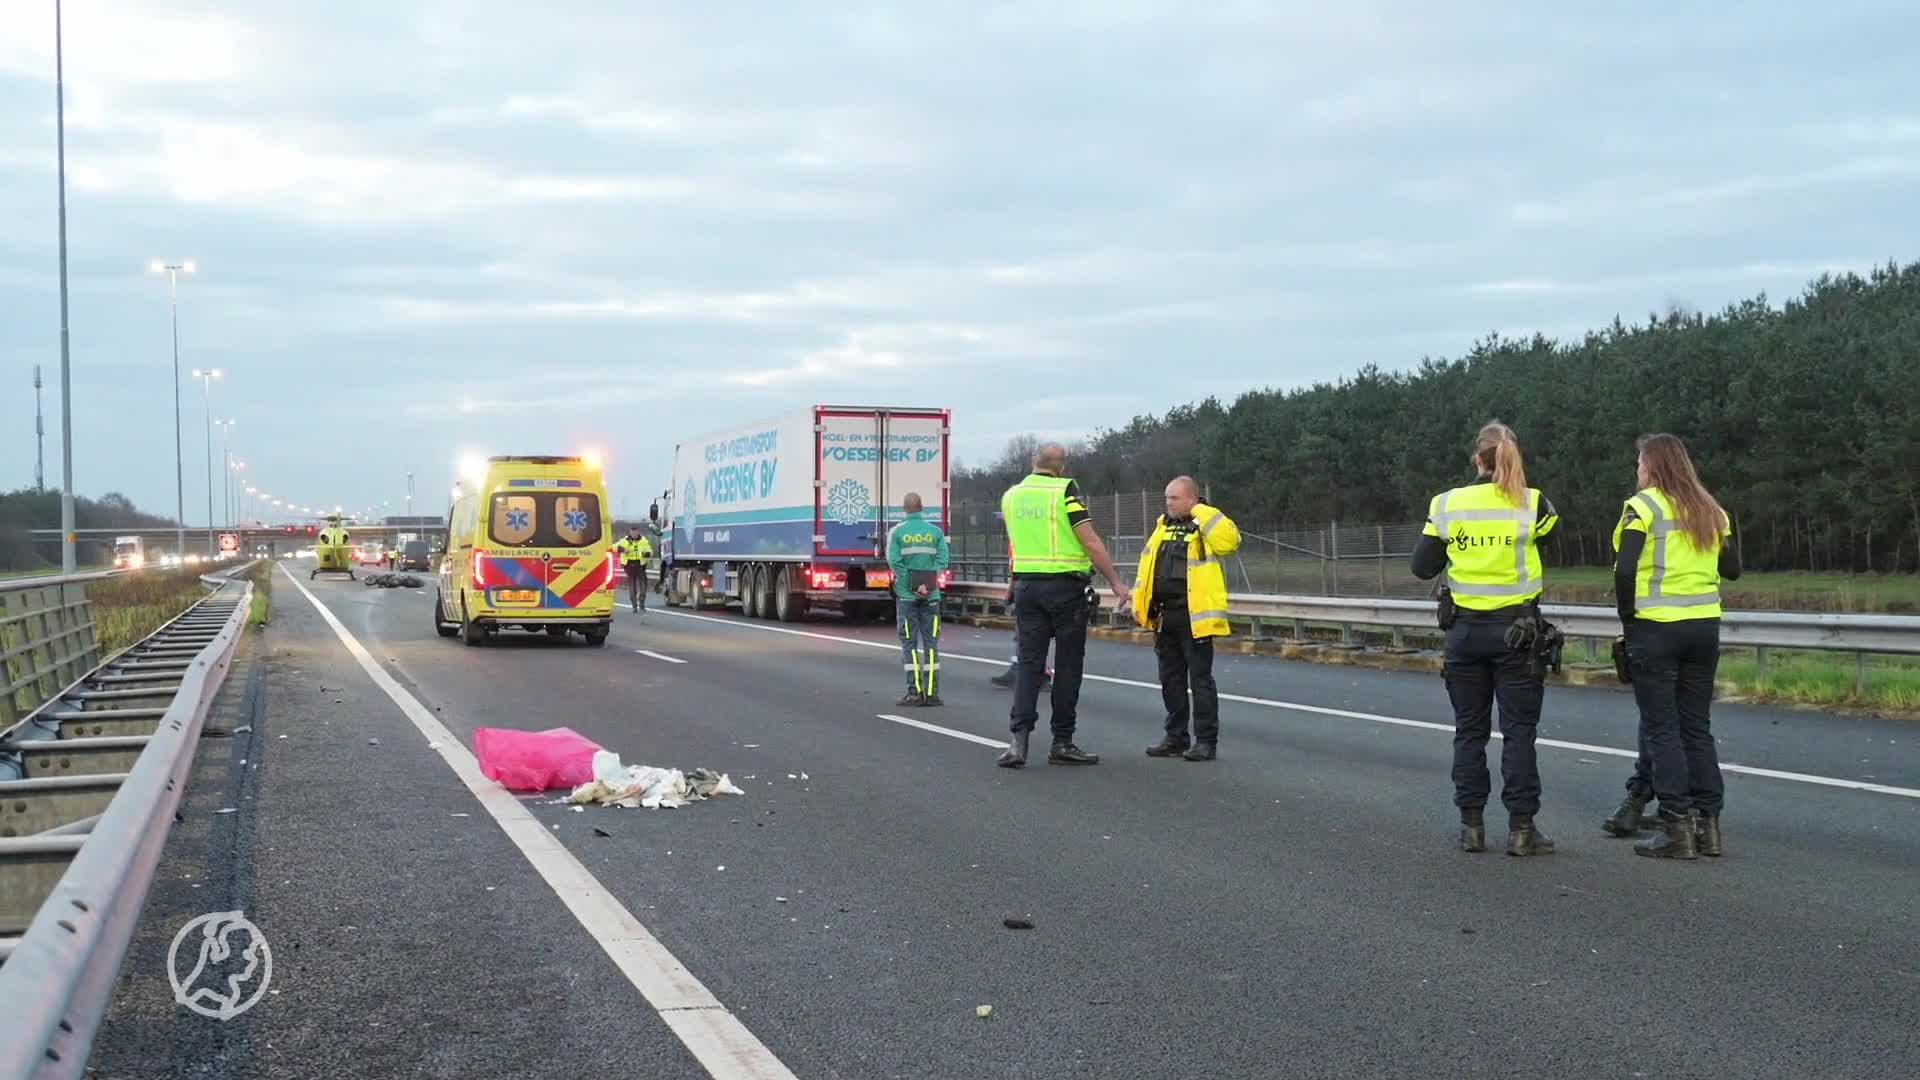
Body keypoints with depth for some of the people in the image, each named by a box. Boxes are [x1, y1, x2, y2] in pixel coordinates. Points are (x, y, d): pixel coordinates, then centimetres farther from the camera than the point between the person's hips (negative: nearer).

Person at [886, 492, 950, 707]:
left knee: (909, 643, 3)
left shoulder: (897, 532, -2)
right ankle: (932, 693, 3)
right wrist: (927, 584, -7)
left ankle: (915, 692, -1)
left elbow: (894, 562, -11)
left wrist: (912, 586, -9)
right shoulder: (935, 532, 4)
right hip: (931, 595, 2)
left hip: (906, 594, -2)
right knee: (931, 643, 6)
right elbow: (943, 560, -5)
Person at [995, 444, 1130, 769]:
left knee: (1029, 662, 5)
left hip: (1026, 585, 4)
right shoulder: (1066, 491, -9)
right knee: (1067, 665, 5)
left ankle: (1019, 738, -9)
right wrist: (1115, 582, -6)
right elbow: (1091, 542, -12)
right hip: (1066, 586, -4)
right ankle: (1062, 742, 9)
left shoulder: (1010, 496, 8)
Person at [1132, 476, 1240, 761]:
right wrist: (1139, 602, 9)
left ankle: (1206, 740, 4)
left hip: (1194, 615, -7)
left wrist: (1200, 512, -19)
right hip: (1164, 615, 7)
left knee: (1200, 678, -2)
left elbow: (1230, 540, -26)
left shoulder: (1206, 526, -5)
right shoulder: (1163, 525, 14)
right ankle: (1176, 737, 23)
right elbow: (1146, 564, 16)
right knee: (1171, 678, 13)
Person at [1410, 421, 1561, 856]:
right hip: (1516, 631, -2)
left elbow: (1422, 567, 0)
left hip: (1465, 629, 2)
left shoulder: (1447, 504, -4)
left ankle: (1471, 825, 12)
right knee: (1519, 731, 4)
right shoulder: (1532, 505, -8)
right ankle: (1521, 827, 3)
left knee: (1470, 730, 11)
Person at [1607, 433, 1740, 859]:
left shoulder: (1643, 506, -7)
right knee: (1695, 728, 11)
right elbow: (1731, 569, 15)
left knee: (1662, 728, 0)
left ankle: (1677, 828, -2)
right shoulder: (1711, 510, 12)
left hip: (1656, 628, -6)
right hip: (1705, 626, 6)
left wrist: (1627, 617, -4)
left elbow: (1625, 570, -16)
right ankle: (1708, 824, 11)